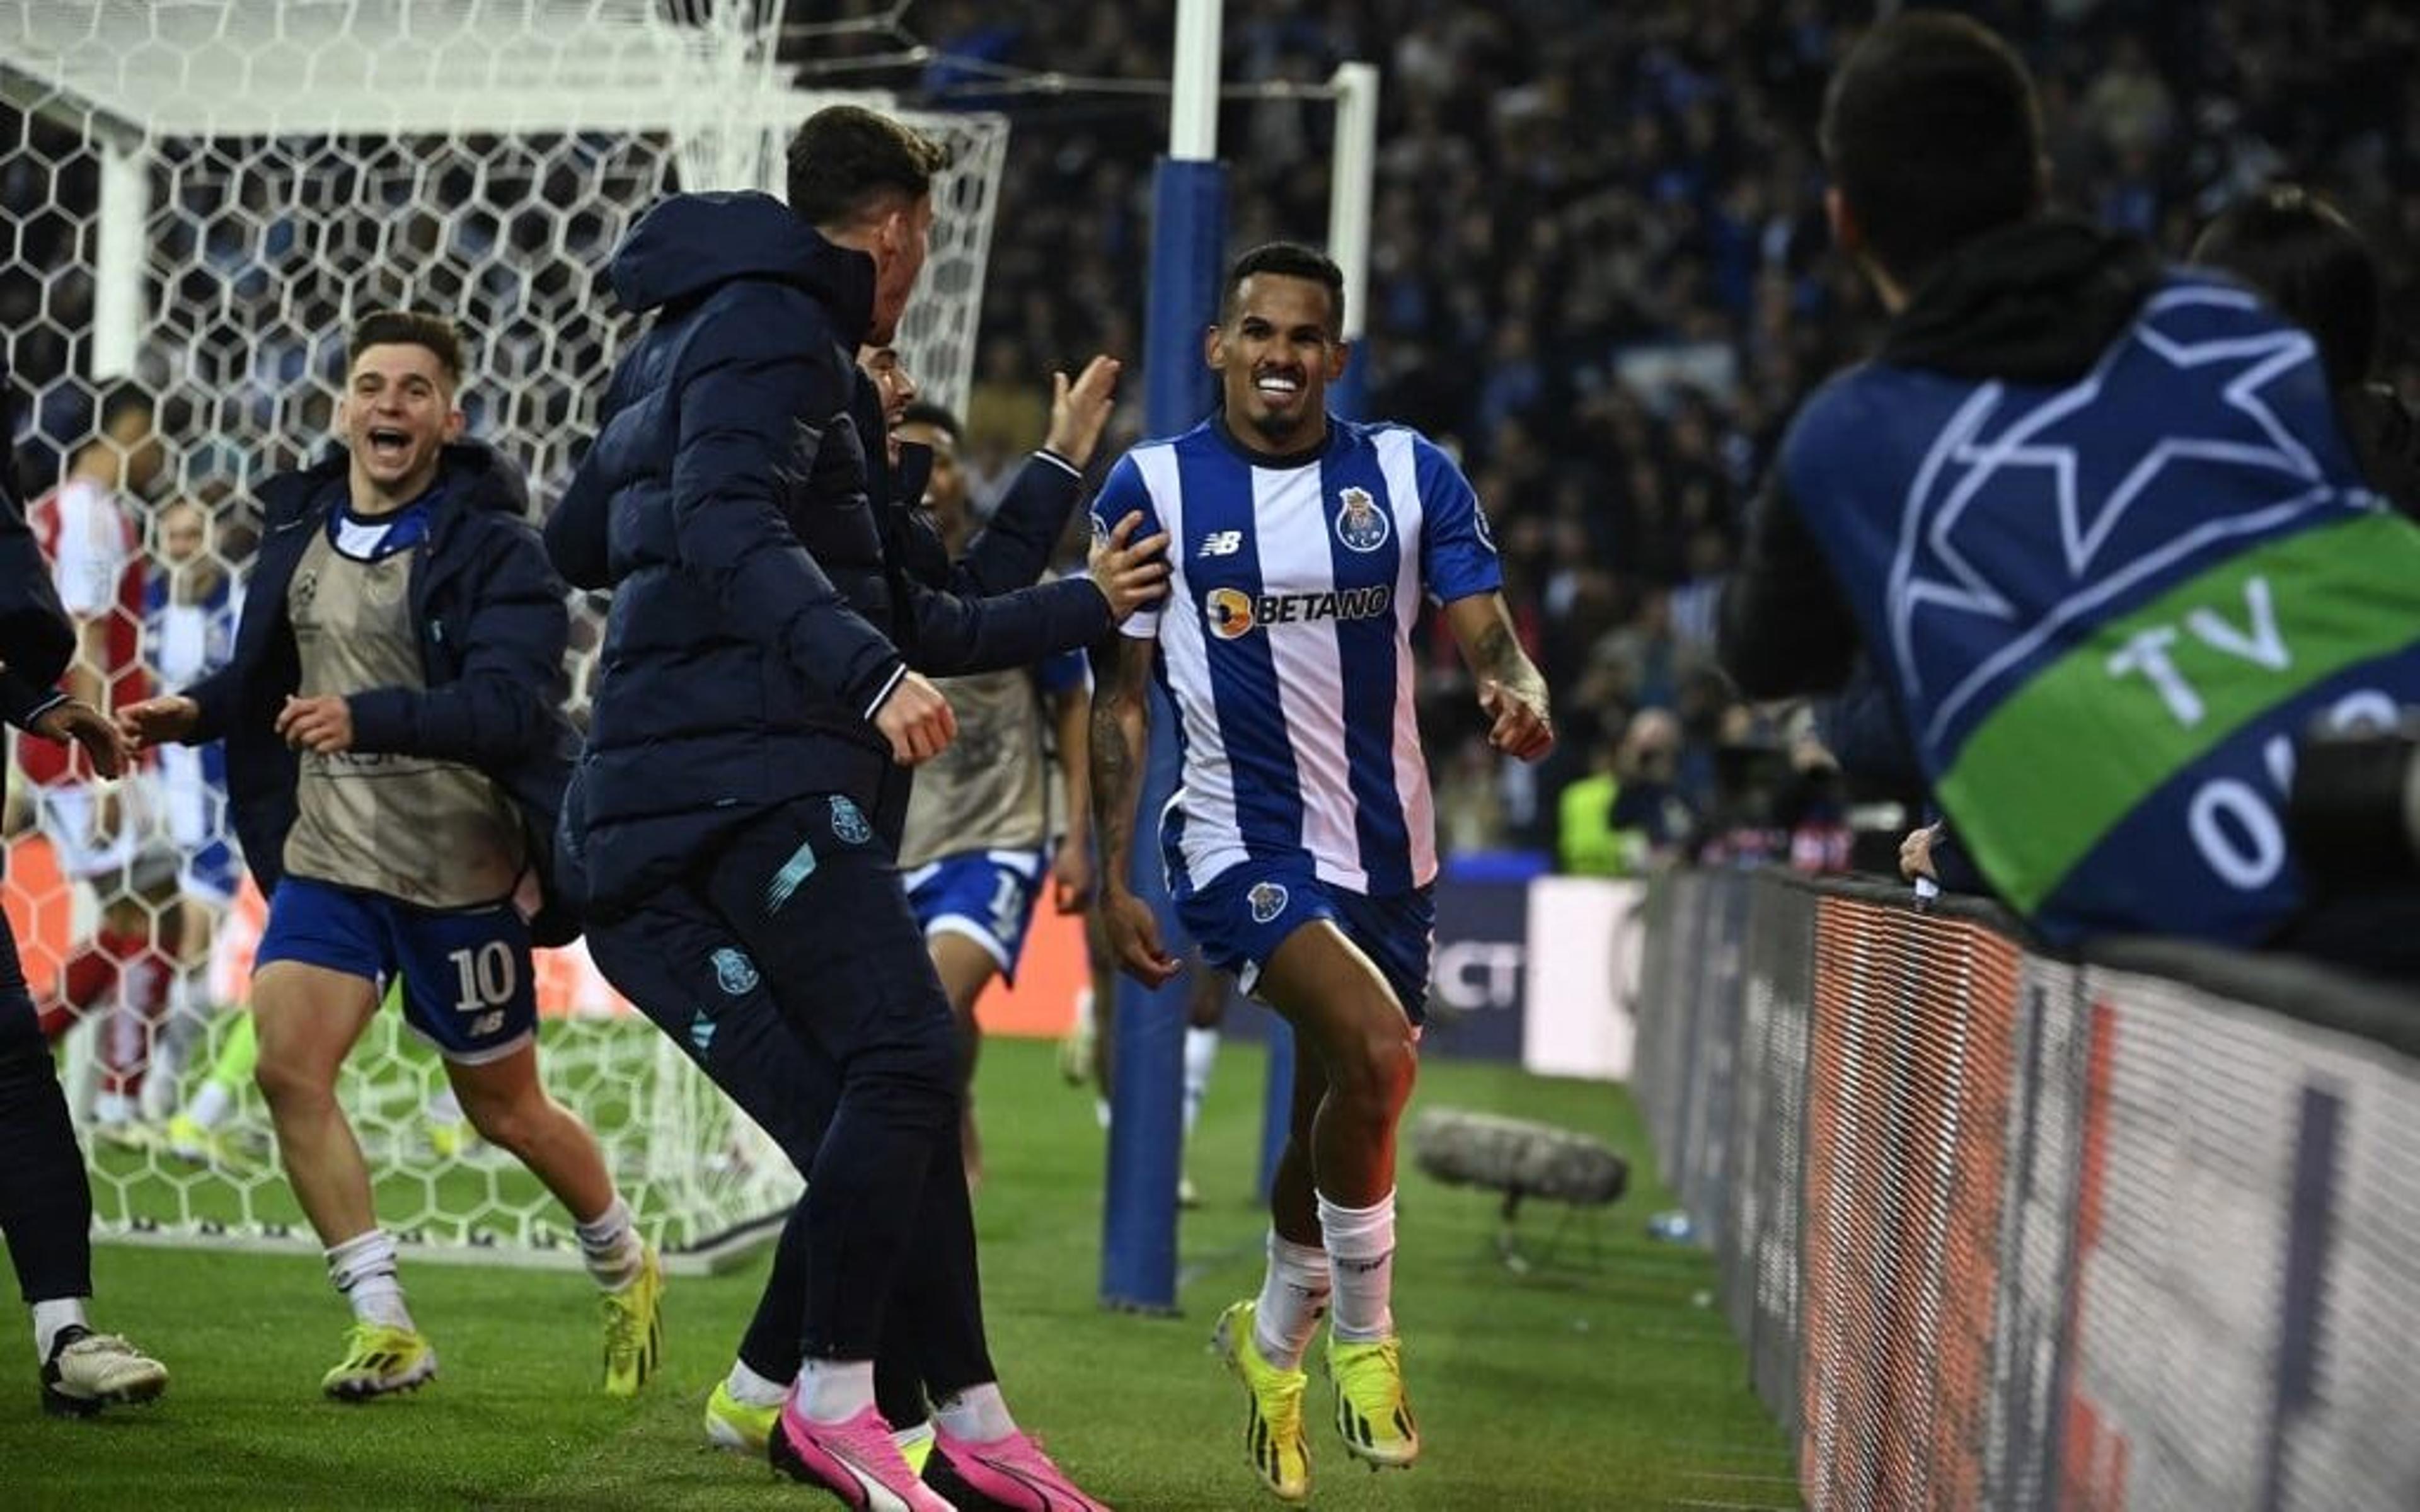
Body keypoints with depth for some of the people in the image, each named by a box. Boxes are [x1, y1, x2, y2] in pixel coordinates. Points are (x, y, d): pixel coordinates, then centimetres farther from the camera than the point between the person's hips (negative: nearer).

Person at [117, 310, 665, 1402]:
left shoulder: (491, 549, -14)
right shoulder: (298, 529, 4)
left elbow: (511, 707, -27)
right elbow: (267, 676, 19)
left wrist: (366, 718, -40)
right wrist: (194, 712, -1)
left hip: (460, 872, -5)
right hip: (327, 860, 5)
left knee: (505, 1109, 8)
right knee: (288, 1069, -13)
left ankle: (626, 1270, 36)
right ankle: (385, 1328, -3)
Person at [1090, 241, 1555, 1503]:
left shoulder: (1411, 476, 2)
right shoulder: (1152, 488, -3)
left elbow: (1485, 633, -3)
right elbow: (1119, 695, 0)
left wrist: (1520, 691, -27)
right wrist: (1111, 876, -5)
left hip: (1388, 851, 4)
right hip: (1241, 843, -4)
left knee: (1338, 1124, 13)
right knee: (1375, 1051, -27)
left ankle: (1272, 1339, 41)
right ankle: (1363, 1337, -7)